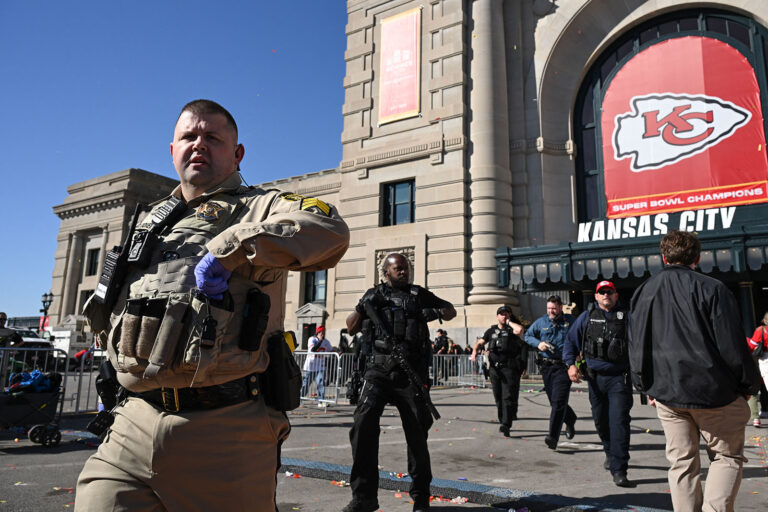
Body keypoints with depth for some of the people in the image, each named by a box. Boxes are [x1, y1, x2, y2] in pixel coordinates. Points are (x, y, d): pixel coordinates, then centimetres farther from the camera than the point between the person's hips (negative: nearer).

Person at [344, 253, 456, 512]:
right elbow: (351, 327, 12)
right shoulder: (375, 294, 14)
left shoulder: (419, 294, 14)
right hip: (379, 371, 0)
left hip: (410, 373, 1)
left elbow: (451, 310, 21)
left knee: (417, 433, 4)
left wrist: (435, 313, -1)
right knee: (364, 423, -18)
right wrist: (363, 306, -7)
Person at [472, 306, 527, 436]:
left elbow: (520, 329, -22)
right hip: (494, 368, 4)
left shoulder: (511, 330, 2)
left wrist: (509, 322, -5)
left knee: (508, 396, -12)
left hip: (509, 368, -4)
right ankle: (502, 420, 23)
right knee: (498, 397, 11)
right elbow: (480, 342, 15)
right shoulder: (491, 330, 15)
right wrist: (475, 350, -5)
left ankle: (506, 424, -17)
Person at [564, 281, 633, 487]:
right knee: (600, 420, 15)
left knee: (619, 421, -11)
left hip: (619, 378, -3)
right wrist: (571, 364, -5)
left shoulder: (626, 317, 3)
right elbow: (571, 340, 8)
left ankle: (619, 471, -7)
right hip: (596, 377, 3)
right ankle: (610, 453, 42)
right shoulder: (586, 317, 7)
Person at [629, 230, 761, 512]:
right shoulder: (712, 289, -9)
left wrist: (647, 387, 16)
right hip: (714, 392, -3)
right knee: (727, 456, 13)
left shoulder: (643, 293, 4)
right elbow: (732, 345, -9)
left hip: (667, 393, 3)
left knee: (681, 462, 12)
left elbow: (636, 347, 7)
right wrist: (748, 385, 5)